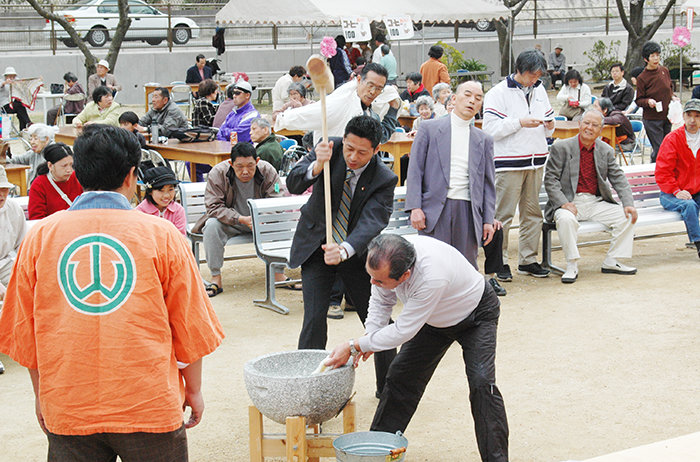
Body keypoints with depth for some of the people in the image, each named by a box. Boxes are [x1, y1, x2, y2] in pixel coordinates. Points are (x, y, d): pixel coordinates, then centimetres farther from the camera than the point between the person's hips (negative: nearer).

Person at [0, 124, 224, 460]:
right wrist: (193, 390, 14)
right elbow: (190, 327, 0)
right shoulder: (161, 234, -5)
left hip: (67, 408, 2)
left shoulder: (39, 237, 0)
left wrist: (41, 395, 19)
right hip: (150, 407, -2)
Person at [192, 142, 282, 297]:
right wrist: (242, 219, -34)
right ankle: (216, 279, -24)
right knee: (212, 225, -31)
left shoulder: (268, 171, -15)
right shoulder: (218, 173, -19)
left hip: (260, 221, 1)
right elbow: (213, 207, -22)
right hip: (229, 222, -1)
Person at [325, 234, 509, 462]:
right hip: (435, 318, 6)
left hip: (476, 315, -6)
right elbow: (381, 300, -3)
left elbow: (403, 331, -35)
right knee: (401, 376, 3)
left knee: (481, 381, -21)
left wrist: (354, 346, -29)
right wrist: (369, 336, -18)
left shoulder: (432, 278, -46)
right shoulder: (384, 259, -25)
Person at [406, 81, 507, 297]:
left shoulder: (484, 140, 16)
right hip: (435, 209, -2)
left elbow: (488, 183, 16)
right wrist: (415, 207, -8)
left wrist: (488, 219, 8)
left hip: (467, 211, 3)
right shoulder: (429, 129, 7)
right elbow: (415, 170, 2)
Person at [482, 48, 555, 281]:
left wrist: (549, 126, 2)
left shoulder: (539, 90, 16)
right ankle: (500, 261, 3)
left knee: (533, 212, 10)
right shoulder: (498, 93, -6)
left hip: (536, 160, 7)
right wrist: (520, 122, -17)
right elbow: (491, 128, -14)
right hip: (509, 163, -7)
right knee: (504, 214, -5)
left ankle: (528, 260, 18)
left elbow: (548, 119, 26)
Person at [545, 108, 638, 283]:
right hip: (571, 202, -4)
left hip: (596, 202, 4)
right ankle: (572, 266, -23)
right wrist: (563, 203, -21)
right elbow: (550, 179, -7)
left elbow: (618, 179, 7)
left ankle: (611, 262, -1)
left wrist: (628, 203, -8)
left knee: (627, 216, -13)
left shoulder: (606, 150, 10)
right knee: (566, 219, -36)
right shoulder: (561, 147, -3)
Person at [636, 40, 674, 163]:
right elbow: (638, 100, -5)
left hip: (666, 116, 5)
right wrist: (648, 101, -24)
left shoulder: (664, 71, 4)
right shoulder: (642, 78, -10)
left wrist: (672, 97, 2)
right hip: (651, 119, -5)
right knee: (659, 149, -8)